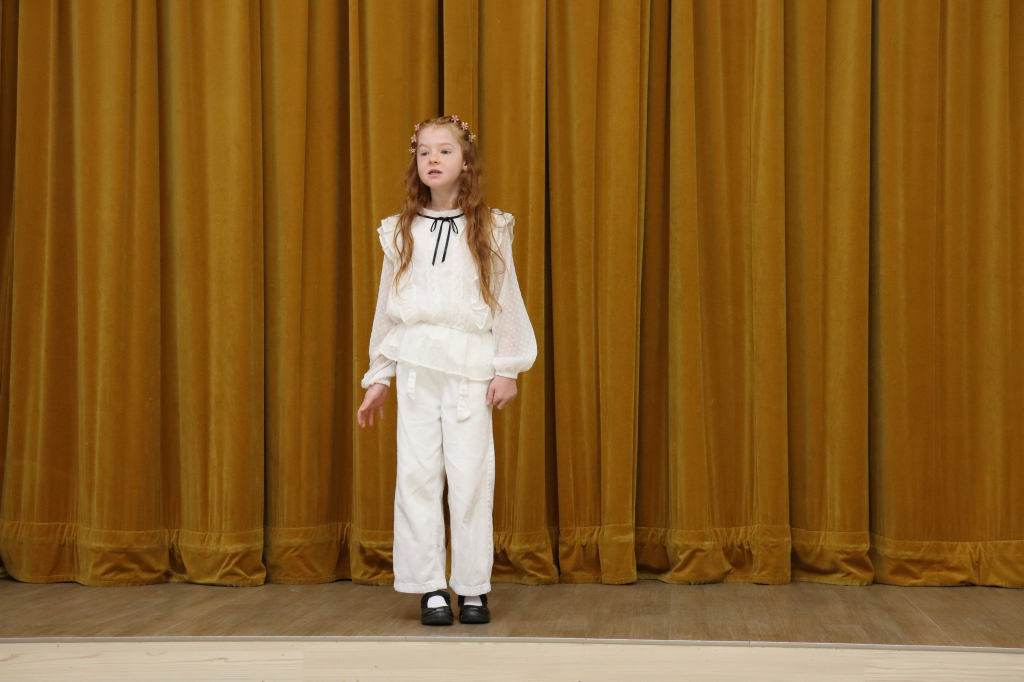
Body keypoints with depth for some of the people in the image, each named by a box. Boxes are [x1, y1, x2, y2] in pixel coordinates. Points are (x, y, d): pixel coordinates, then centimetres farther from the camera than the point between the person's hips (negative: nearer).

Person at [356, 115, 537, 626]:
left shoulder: (490, 230, 6)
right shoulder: (401, 233, 11)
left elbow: (506, 301, 6)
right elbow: (388, 307, 14)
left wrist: (508, 369, 0)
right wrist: (378, 377, 14)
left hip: (471, 367, -2)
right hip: (416, 364, 2)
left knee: (471, 476, -2)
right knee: (418, 474, -1)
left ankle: (473, 589, 7)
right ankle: (429, 588, 7)